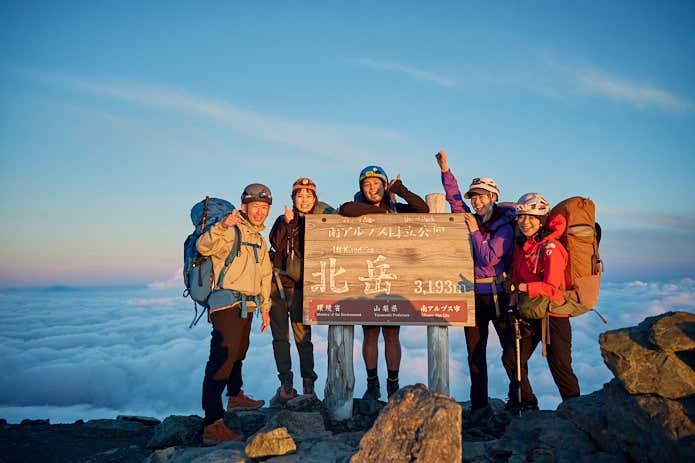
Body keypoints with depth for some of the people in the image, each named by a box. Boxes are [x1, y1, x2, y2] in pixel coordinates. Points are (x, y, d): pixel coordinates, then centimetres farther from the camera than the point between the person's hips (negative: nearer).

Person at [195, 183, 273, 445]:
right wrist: (222, 226, -46)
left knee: (239, 352, 24)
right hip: (227, 303, -9)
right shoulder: (231, 231, -10)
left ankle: (235, 397, 44)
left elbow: (264, 276, 22)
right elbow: (203, 247, -29)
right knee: (223, 357, -15)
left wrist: (265, 308, 21)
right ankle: (212, 425, -13)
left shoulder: (260, 239, 17)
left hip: (246, 306, 9)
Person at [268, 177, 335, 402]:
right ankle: (286, 385, 14)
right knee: (280, 336, 4)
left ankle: (308, 384, 12)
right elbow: (276, 244, -11)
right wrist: (287, 223, -19)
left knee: (302, 336, -1)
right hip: (278, 283, 2)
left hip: (301, 286, -2)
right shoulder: (284, 219, 7)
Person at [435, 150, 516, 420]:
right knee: (475, 352, 7)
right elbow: (454, 198, 9)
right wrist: (445, 170, 3)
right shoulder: (473, 220, 9)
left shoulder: (504, 228, -6)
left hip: (497, 295, -5)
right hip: (474, 294, 5)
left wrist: (475, 232, -11)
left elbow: (488, 259, -15)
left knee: (511, 348, 3)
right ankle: (479, 405, 16)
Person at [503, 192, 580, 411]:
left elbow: (552, 287, -22)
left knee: (560, 367, 2)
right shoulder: (521, 246, 8)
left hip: (553, 315, -7)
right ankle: (526, 403, 29)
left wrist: (521, 287, -32)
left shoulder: (550, 247, -15)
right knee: (512, 360, 10)